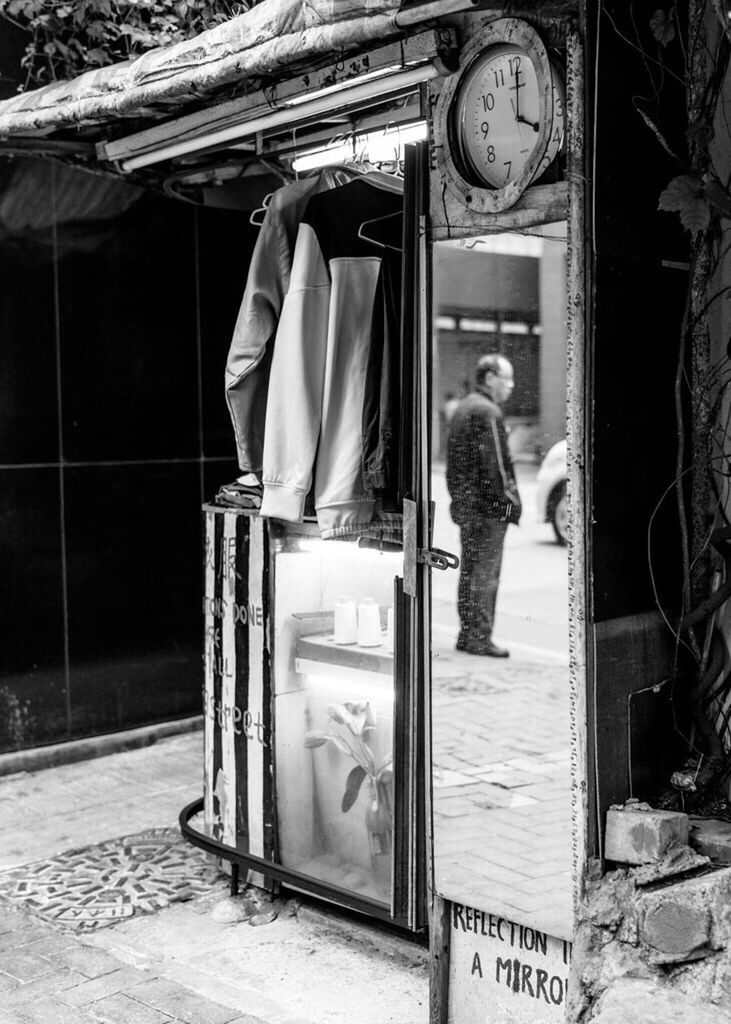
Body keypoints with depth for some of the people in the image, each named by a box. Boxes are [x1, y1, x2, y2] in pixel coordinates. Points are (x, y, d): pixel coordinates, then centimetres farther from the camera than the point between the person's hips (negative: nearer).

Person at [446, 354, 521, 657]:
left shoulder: (462, 408, 17)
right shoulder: (487, 411, -14)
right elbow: (493, 463, -19)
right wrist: (507, 502, -16)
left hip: (465, 506, 10)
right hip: (488, 507, -10)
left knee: (469, 572, 14)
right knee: (485, 574, -5)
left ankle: (467, 634, 21)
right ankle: (480, 637, -2)